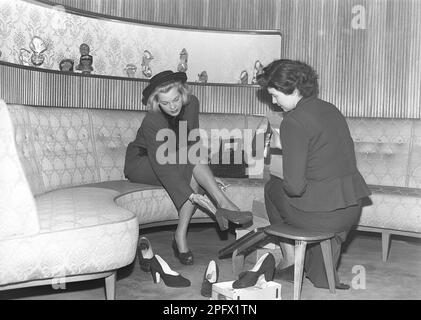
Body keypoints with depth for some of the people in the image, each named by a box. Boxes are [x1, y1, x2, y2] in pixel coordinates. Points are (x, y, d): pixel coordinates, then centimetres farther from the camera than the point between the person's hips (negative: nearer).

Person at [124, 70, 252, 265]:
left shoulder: (191, 105, -12)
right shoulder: (152, 122, -29)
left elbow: (193, 140, 2)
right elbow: (163, 166, -36)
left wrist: (206, 174, -10)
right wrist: (193, 196, -44)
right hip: (140, 164, -5)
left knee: (194, 175, -29)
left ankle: (181, 237, -26)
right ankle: (223, 204, -31)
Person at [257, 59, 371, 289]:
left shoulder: (293, 122, -16)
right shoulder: (330, 109, 8)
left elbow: (295, 186, -21)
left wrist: (282, 184, 3)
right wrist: (281, 144, 26)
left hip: (318, 216, -6)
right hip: (353, 208, 7)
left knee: (272, 188, 20)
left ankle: (290, 260, 31)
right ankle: (324, 277, 44)